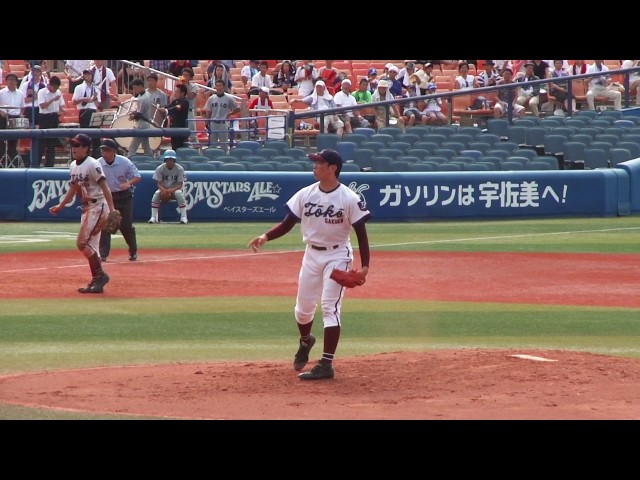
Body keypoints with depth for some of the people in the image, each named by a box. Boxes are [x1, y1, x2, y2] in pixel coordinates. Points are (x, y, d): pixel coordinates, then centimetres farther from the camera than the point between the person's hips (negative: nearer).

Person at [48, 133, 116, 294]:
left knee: (82, 243, -16)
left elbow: (104, 187, -21)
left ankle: (100, 275, -5)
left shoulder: (92, 165, -16)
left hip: (98, 207, -9)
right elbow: (73, 189, 23)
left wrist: (111, 209, -29)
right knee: (90, 246, 9)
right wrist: (60, 206, 22)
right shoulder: (73, 166, 10)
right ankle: (96, 281, 14)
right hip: (86, 208, 9)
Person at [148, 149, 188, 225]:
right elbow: (159, 183, -9)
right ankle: (153, 217, -30)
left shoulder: (179, 169, -9)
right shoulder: (160, 169, -6)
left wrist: (172, 190, -33)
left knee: (179, 193, -35)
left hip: (175, 189, -1)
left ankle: (183, 217, -33)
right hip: (163, 189, 1)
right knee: (157, 193, -31)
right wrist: (163, 190, -32)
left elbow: (180, 184, -13)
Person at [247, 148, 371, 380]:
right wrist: (266, 236, -16)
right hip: (312, 254, 5)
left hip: (337, 256, -5)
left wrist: (364, 265, -17)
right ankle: (305, 342, 46)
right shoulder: (306, 194, -2)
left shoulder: (349, 198, -14)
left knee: (330, 307, -12)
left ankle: (326, 364, -11)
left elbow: (361, 232, -11)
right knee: (303, 307, 14)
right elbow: (288, 223, 1)